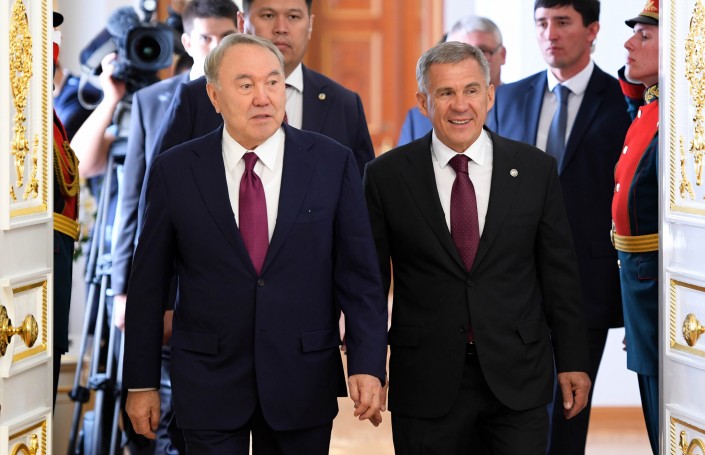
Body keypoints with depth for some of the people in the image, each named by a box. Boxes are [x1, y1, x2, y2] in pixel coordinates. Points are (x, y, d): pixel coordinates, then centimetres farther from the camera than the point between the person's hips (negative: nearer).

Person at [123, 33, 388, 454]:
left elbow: (359, 274, -1)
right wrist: (142, 382, 4)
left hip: (304, 383, 1)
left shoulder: (332, 162, -2)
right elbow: (148, 285, 3)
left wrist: (368, 366, -10)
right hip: (209, 385, 0)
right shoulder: (175, 171, -2)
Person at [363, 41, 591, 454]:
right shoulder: (387, 176, 0)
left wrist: (572, 361, 5)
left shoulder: (536, 169, 2)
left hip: (518, 381, 1)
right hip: (425, 385, 0)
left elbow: (559, 272, 6)